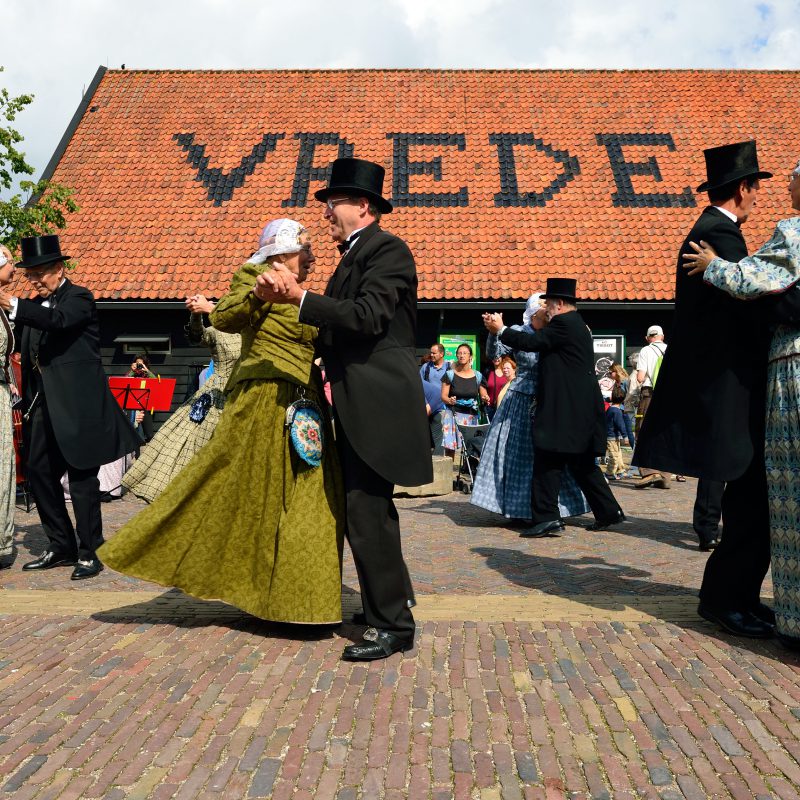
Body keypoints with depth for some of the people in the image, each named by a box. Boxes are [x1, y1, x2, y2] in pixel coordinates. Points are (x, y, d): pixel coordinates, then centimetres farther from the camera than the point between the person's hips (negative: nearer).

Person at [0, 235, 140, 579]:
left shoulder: (79, 297, -5)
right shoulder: (37, 305, 17)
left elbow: (59, 320, -28)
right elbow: (29, 358, 19)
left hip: (76, 403, -8)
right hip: (44, 404, 8)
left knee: (81, 476, -4)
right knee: (39, 472, 9)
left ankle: (89, 553, 6)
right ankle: (61, 547, 21)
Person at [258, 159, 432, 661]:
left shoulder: (386, 249, -9)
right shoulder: (354, 255, 20)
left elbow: (367, 317, -23)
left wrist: (299, 297, -22)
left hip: (379, 402, -10)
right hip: (359, 403, 10)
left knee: (367, 514, -9)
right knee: (371, 511, 18)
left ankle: (391, 625, 2)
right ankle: (394, 607, 34)